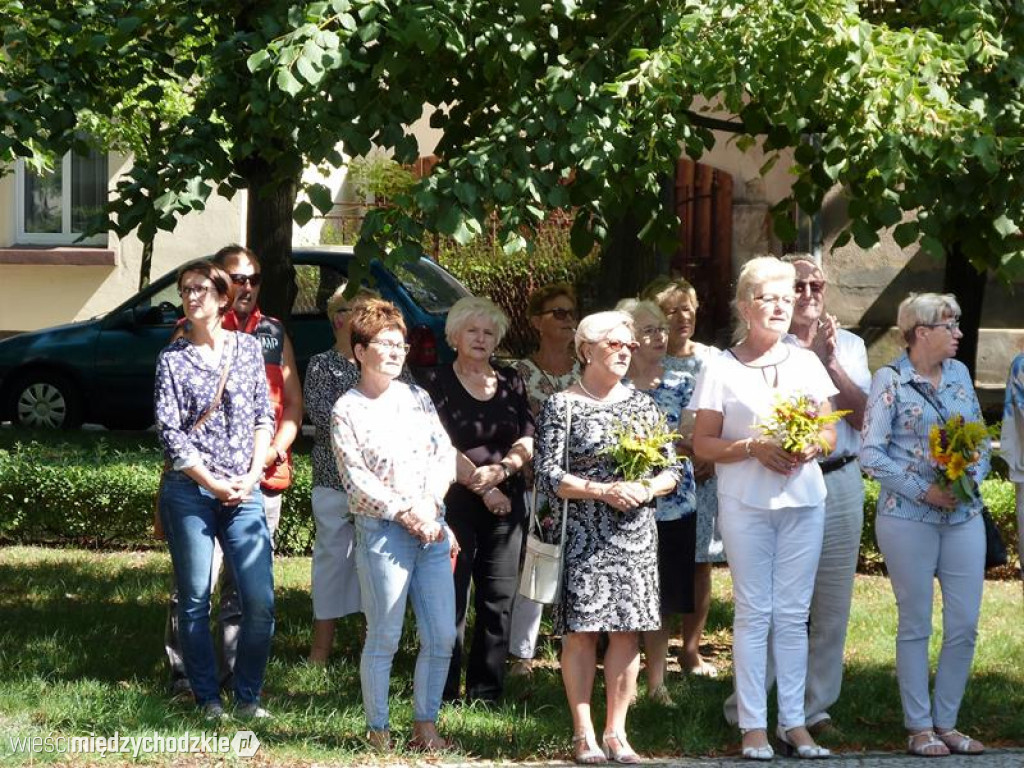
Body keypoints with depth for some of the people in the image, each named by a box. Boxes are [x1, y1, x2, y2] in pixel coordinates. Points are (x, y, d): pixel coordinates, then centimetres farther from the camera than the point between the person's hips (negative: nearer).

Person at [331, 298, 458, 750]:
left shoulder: (416, 397, 12)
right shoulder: (346, 411, -2)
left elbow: (446, 453, 8)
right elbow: (355, 479, -8)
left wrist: (430, 504, -7)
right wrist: (404, 512, -13)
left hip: (432, 528, 5)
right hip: (381, 531, -5)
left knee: (442, 638, 4)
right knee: (384, 639, -2)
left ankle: (425, 724, 16)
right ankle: (378, 730, 8)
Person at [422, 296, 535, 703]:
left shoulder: (510, 382, 14)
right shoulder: (438, 382, 0)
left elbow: (528, 441, 8)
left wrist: (502, 470, -10)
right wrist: (481, 486, -12)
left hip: (506, 502, 5)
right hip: (455, 502, -4)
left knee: (499, 599, 4)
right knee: (451, 598, -6)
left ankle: (486, 692, 11)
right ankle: (444, 693, -2)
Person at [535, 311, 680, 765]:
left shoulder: (642, 404, 12)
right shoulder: (562, 406, 0)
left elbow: (672, 470, 12)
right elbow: (548, 476, -7)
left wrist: (647, 488, -9)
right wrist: (604, 491, -16)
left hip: (635, 535, 4)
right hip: (583, 535, -4)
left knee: (628, 630, 2)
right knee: (580, 631, -4)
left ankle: (616, 732, 10)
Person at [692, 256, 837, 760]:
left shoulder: (806, 362, 10)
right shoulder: (721, 368, -1)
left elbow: (830, 431, 12)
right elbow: (704, 444, -2)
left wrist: (809, 448, -9)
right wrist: (754, 446, -16)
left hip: (803, 500, 3)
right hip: (746, 503, -3)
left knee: (794, 614, 5)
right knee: (754, 613, -1)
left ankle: (794, 722, 10)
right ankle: (753, 725, 3)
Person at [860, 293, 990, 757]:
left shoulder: (959, 374, 10)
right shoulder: (889, 381, -6)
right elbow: (870, 453, -9)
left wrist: (972, 478, -5)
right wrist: (924, 490, -14)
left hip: (963, 514, 5)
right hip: (908, 517, -5)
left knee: (965, 624, 3)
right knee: (915, 625, 2)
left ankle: (946, 721, 16)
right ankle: (919, 727, 11)